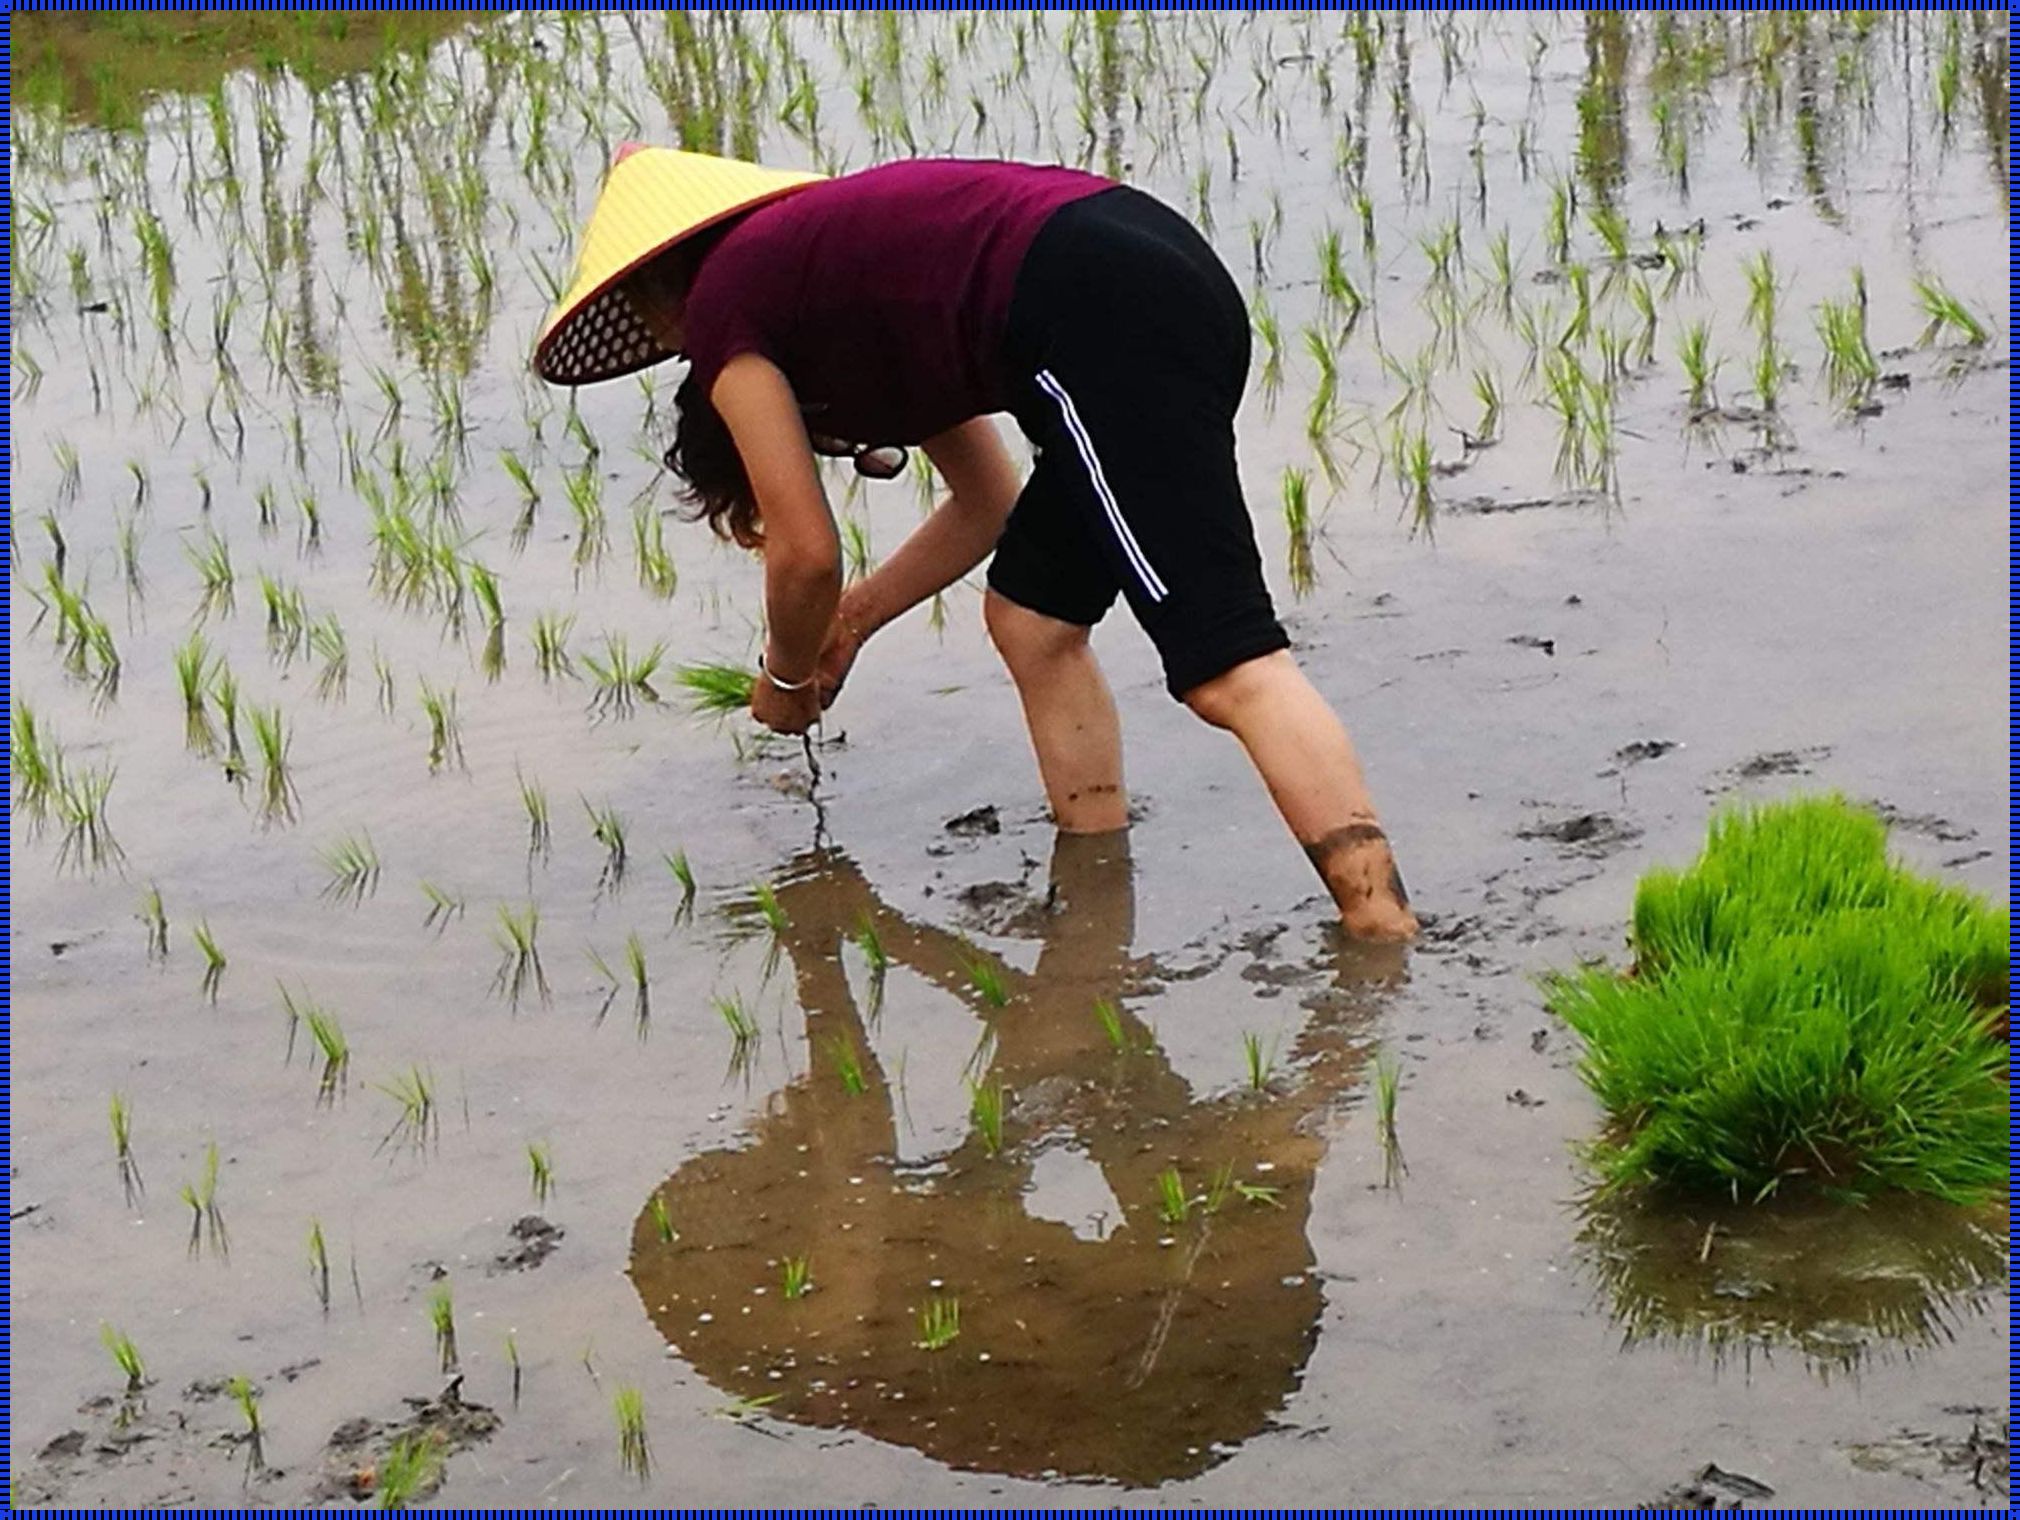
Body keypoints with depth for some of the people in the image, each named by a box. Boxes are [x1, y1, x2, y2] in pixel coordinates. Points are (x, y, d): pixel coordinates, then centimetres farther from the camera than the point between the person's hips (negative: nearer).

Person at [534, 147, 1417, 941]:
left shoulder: (723, 305, 10)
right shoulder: (827, 265, 33)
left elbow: (807, 554, 10)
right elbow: (987, 503, 37)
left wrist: (784, 679, 29)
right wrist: (848, 626, 44)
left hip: (1100, 319, -9)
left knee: (1224, 666, -15)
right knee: (1032, 619, 21)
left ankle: (1386, 939, -23)